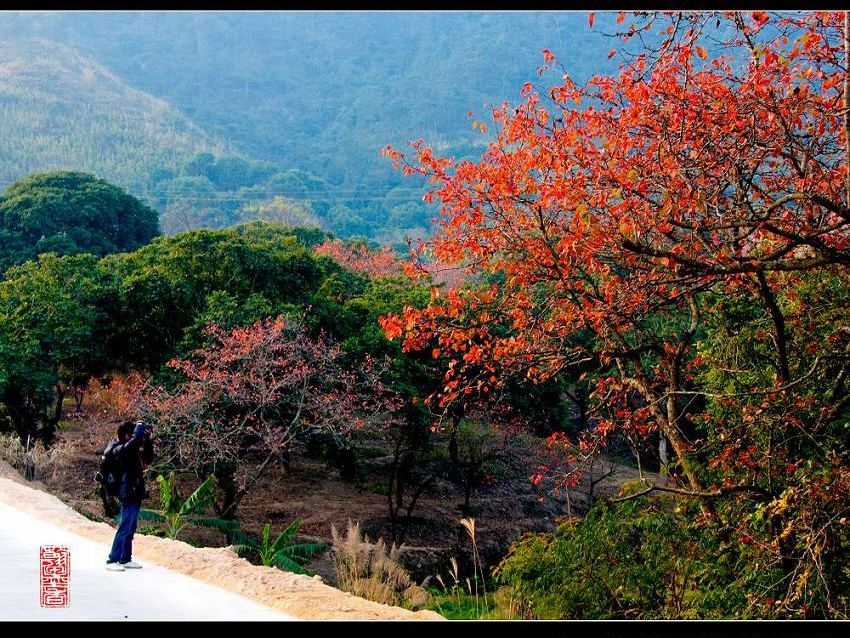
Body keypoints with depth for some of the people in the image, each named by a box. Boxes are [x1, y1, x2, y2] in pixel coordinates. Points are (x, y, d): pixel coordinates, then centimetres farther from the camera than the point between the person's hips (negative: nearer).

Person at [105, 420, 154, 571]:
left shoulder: (134, 450, 13)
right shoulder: (119, 449, -12)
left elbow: (148, 458, 21)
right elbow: (132, 444, -33)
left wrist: (147, 439, 11)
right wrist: (138, 432, -18)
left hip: (135, 494, 9)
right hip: (128, 494, -9)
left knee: (130, 530, 14)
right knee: (124, 529, -8)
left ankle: (125, 559, 21)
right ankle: (112, 561, -4)